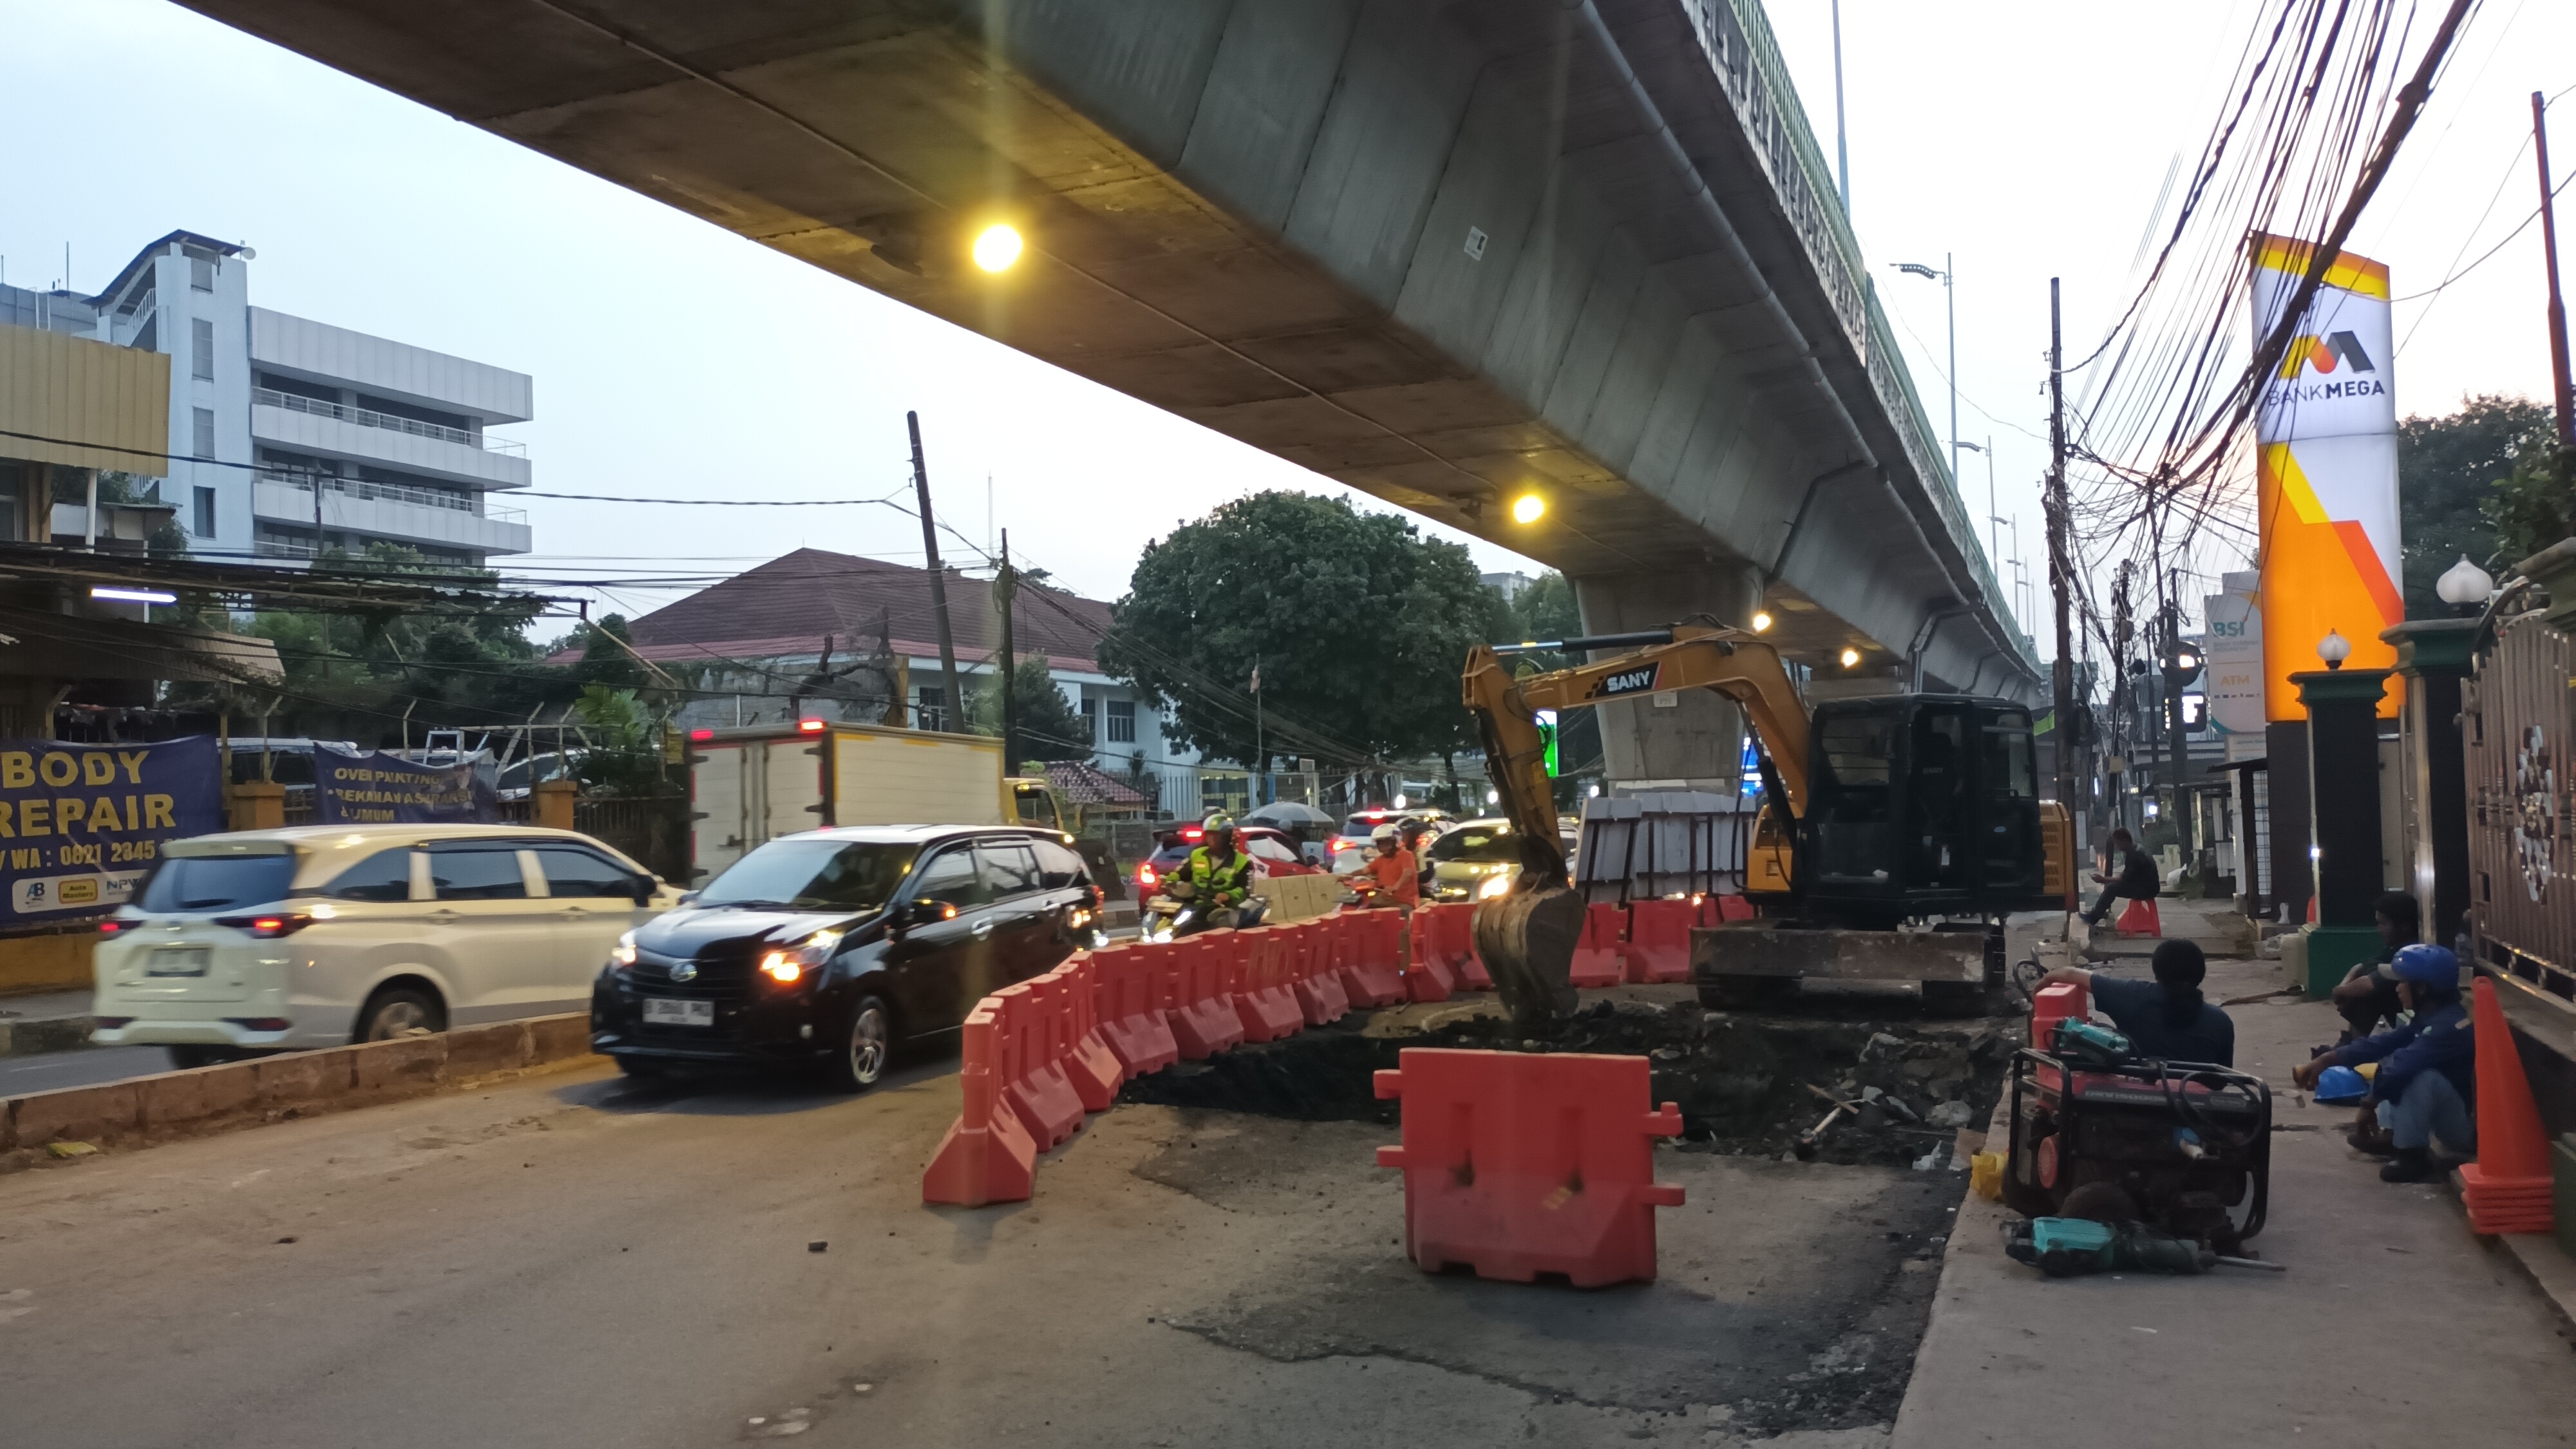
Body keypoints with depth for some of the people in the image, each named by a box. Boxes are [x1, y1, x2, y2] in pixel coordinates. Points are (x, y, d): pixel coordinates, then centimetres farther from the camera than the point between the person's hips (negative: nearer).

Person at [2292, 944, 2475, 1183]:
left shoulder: (2449, 1027, -27)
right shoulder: (2428, 1018, 3)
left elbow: (2403, 1066, -34)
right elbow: (2382, 1044, 1)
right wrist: (2327, 1059, -9)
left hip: (2469, 1128, -9)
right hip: (2450, 1120, 9)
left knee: (2420, 1074, -33)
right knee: (2392, 1060, 16)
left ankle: (2413, 1157, -17)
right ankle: (2393, 1139, 8)